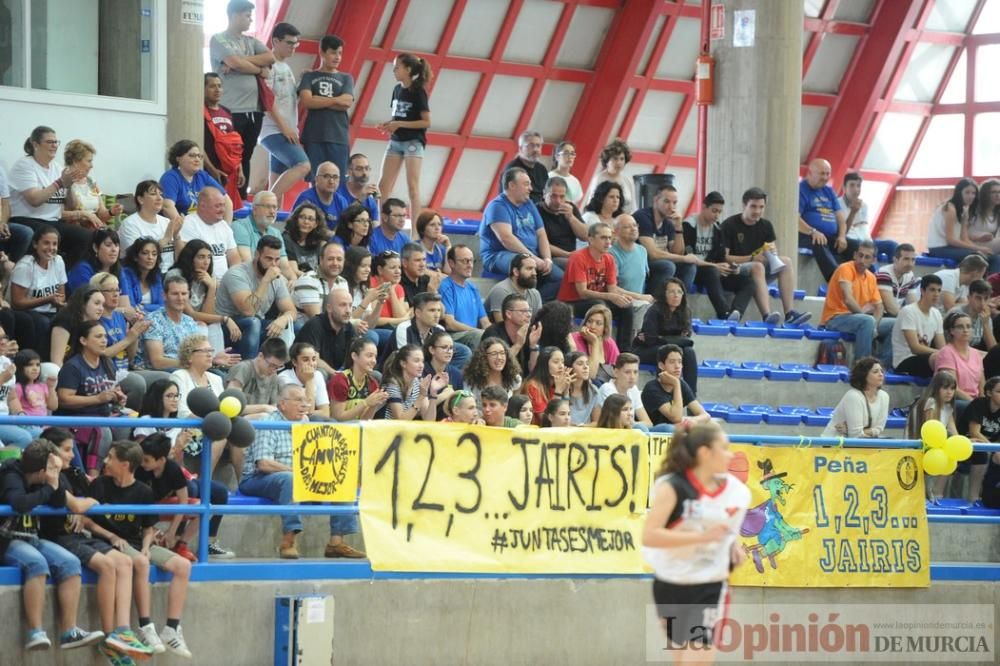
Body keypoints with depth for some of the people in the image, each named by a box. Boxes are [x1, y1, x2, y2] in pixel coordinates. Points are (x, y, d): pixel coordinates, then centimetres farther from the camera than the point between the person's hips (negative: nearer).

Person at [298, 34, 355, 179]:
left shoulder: (346, 79, 14)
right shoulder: (309, 77, 10)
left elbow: (347, 103, -2)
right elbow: (306, 101, -6)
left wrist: (318, 101, -3)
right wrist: (335, 100, -4)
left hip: (338, 138, 1)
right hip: (313, 137, -1)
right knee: (315, 181, -5)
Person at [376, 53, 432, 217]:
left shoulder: (417, 92, -11)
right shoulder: (397, 89, 9)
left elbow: (426, 122, -13)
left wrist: (399, 124, -19)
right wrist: (388, 125, -1)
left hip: (413, 142, -7)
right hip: (395, 141, 7)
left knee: (413, 187, -9)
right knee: (384, 186, 3)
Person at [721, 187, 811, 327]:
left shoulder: (765, 225, 11)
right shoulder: (729, 225, -7)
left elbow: (774, 253, 9)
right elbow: (724, 257, -13)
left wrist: (772, 252, -16)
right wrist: (752, 258, -19)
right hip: (735, 269, -6)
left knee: (786, 262, -17)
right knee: (757, 267, -36)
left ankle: (789, 314, -29)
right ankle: (766, 315, -50)